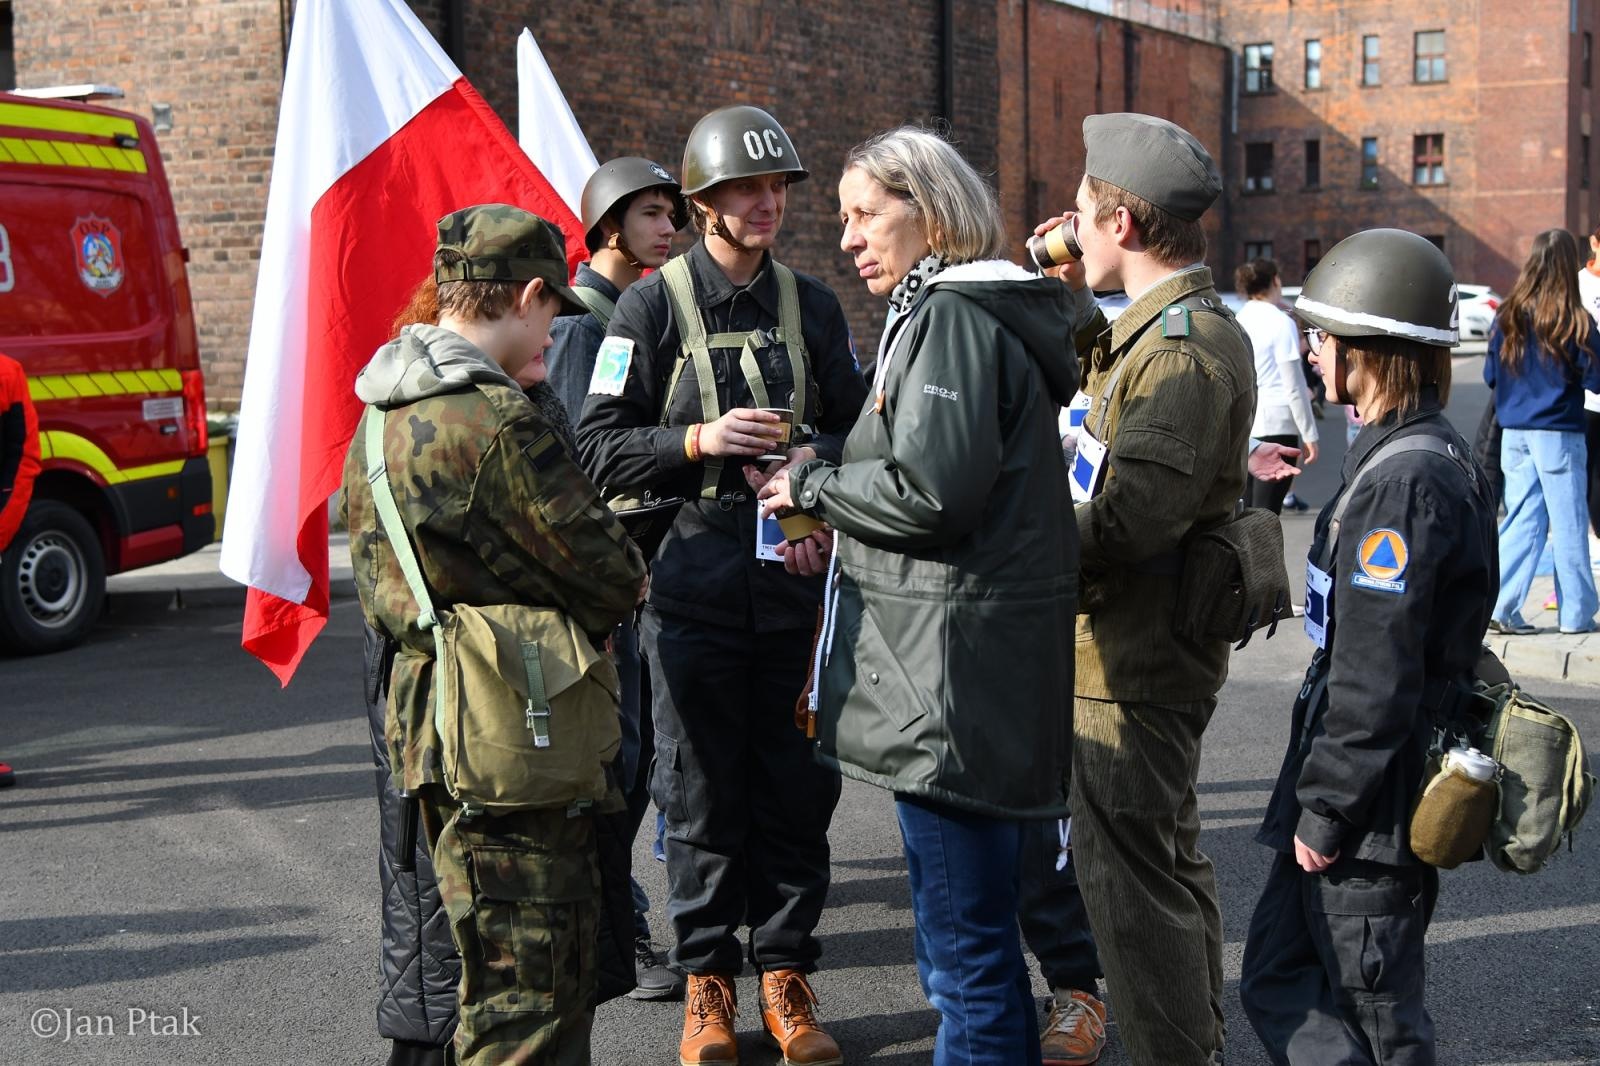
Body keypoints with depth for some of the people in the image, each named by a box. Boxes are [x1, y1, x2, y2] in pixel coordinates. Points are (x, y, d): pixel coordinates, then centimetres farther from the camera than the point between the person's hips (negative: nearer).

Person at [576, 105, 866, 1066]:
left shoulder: (811, 302, 9)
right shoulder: (653, 306, -1)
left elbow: (860, 427, 15)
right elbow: (600, 449, -4)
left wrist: (819, 458, -7)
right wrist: (701, 441, -18)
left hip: (796, 581, 3)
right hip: (695, 581, -3)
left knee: (798, 788, 6)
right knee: (704, 791, 5)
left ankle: (787, 971, 20)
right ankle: (708, 981, 18)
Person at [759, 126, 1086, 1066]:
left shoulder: (952, 316, -13)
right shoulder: (979, 309, 19)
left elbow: (929, 491, -22)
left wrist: (811, 486, -7)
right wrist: (831, 510, 11)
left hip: (957, 667, -11)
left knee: (965, 939, -3)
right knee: (970, 925, 19)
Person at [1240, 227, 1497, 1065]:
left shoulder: (1404, 478, -21)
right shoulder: (1422, 456, 10)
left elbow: (1377, 677, -24)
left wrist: (1326, 810, -16)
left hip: (1373, 814, -10)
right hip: (1371, 796, 10)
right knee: (1275, 982, 17)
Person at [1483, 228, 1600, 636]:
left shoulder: (1507, 317, 1)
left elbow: (1490, 375, 8)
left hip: (1514, 433, 4)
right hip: (1558, 434, -4)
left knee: (1522, 521, 10)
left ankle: (1499, 606, 2)